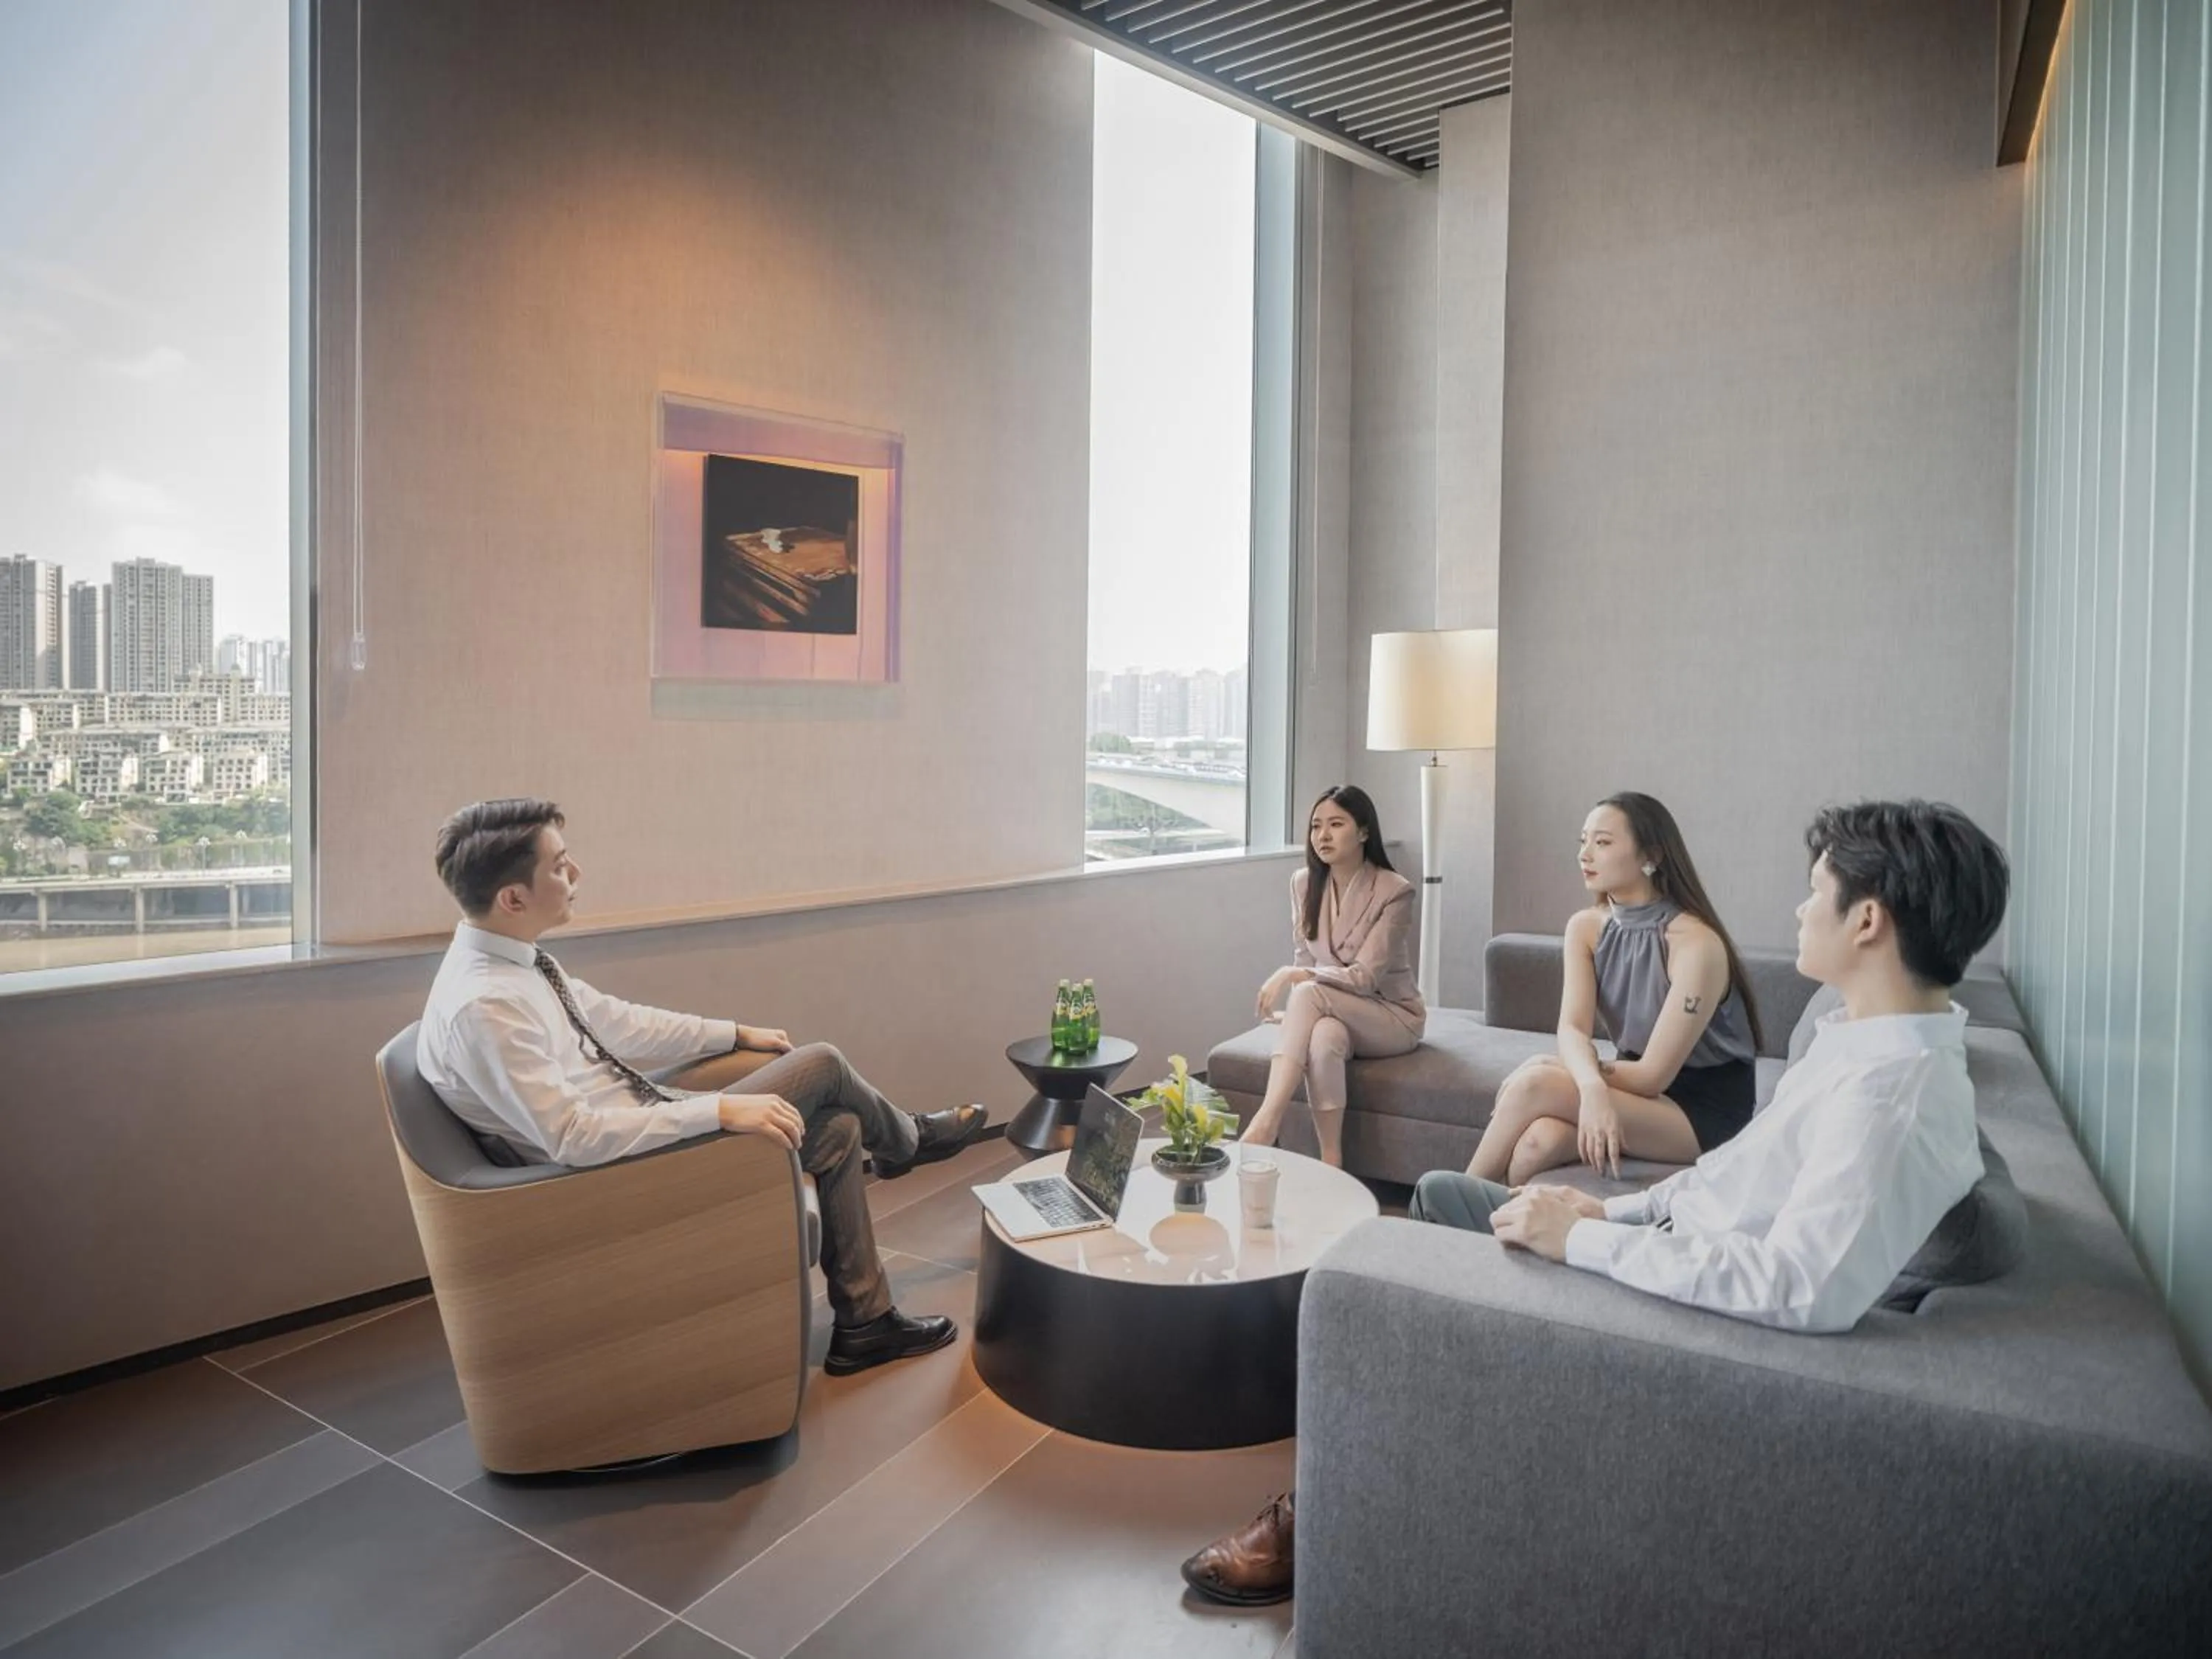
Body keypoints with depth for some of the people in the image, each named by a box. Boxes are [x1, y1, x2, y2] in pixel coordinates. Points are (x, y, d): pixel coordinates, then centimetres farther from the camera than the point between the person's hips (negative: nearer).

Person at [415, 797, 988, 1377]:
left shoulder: (516, 959, 0)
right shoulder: (483, 1007, -29)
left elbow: (616, 1022, 12)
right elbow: (575, 1138, -31)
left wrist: (735, 1035, 14)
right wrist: (721, 1110, -30)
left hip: (642, 1130, 9)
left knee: (838, 1132, 7)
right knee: (822, 1065, -5)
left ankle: (864, 1325, 23)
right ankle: (908, 1140, 29)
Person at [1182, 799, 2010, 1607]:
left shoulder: (1891, 1095, -29)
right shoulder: (1877, 1040, 1)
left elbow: (1806, 1289, -39)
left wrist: (1585, 1239, -32)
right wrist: (1615, 1209, 3)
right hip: (1678, 1241, 10)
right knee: (1438, 1192, 15)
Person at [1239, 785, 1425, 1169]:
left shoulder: (1394, 891, -17)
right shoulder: (1303, 884, -1)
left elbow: (1365, 976, -22)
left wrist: (1295, 976, -32)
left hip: (1393, 1017, -3)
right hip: (1333, 1014, 3)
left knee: (1309, 993, -33)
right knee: (1324, 1038, -36)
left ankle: (1266, 1124, -39)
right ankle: (1330, 1161, -29)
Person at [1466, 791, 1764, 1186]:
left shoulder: (1696, 943, -20)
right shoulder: (1585, 927, 0)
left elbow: (1654, 1074, -20)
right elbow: (1572, 1031, -13)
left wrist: (1555, 1071, -14)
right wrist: (1591, 1086, -35)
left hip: (1706, 1111, -5)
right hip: (1643, 1093, 5)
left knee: (1534, 1085, -26)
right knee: (1538, 1141, -29)